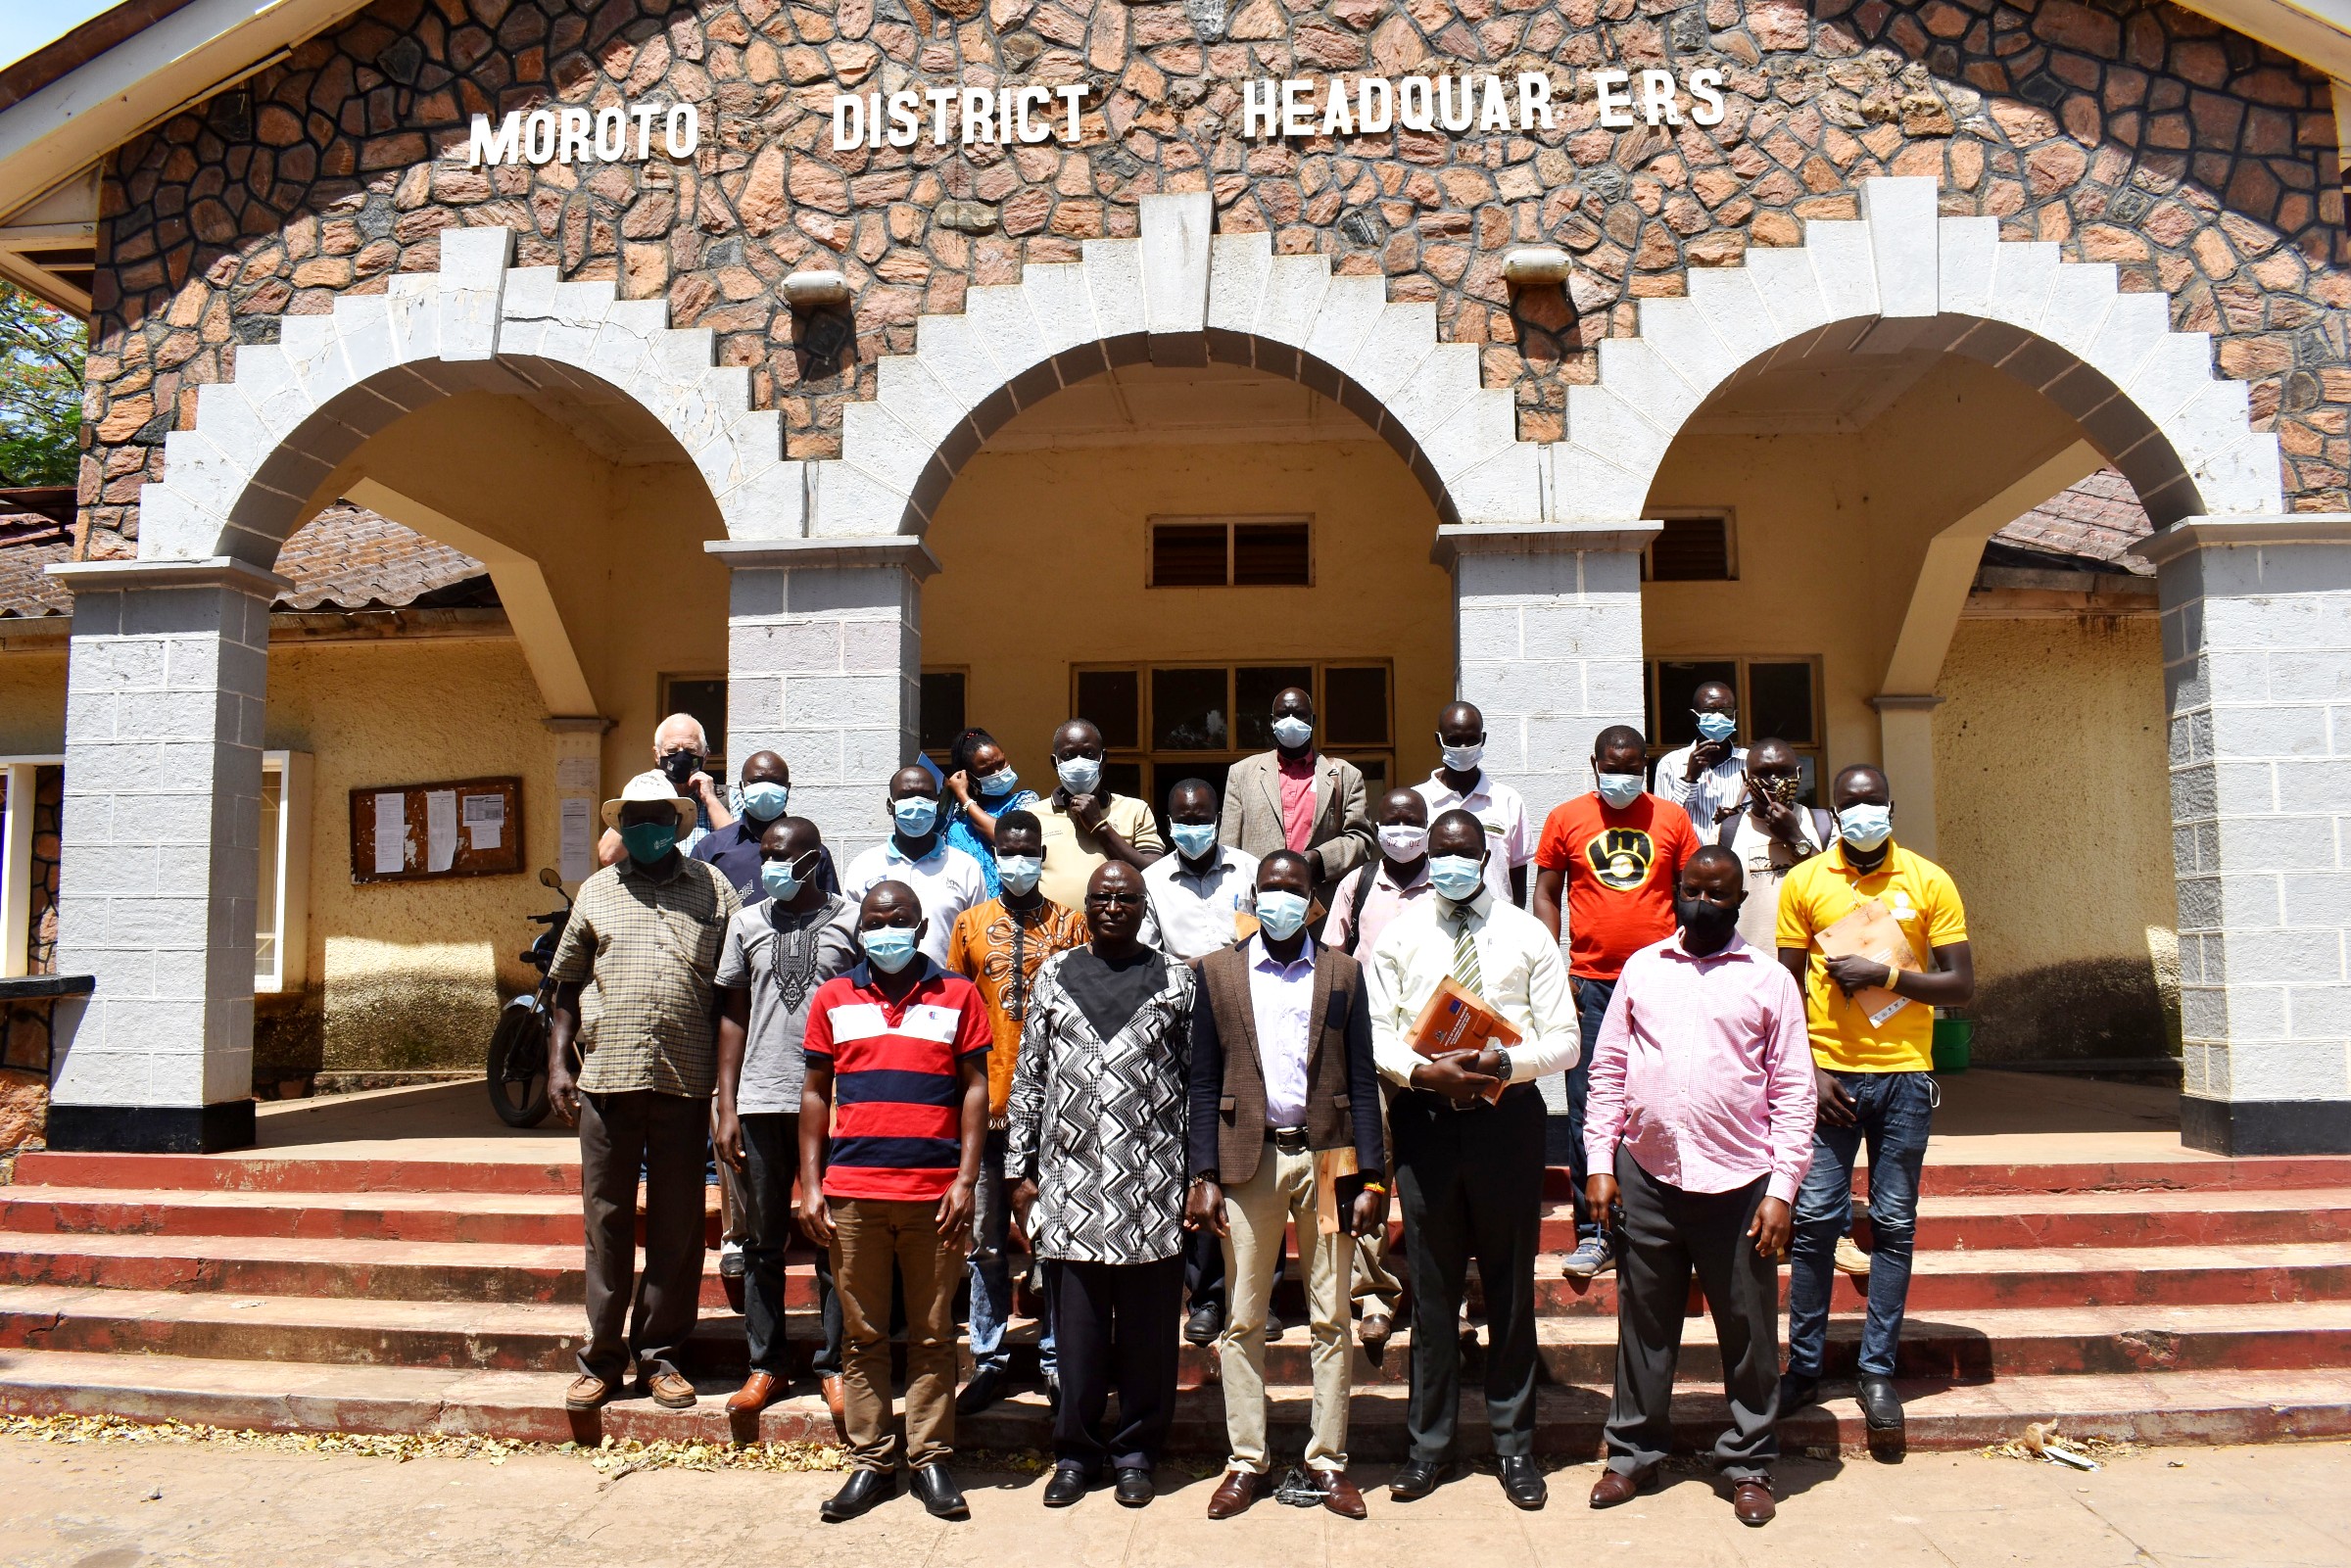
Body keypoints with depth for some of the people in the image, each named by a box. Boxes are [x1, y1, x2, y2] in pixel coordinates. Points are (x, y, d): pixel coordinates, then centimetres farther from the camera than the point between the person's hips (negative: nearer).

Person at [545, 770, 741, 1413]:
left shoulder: (714, 889, 8)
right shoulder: (596, 891, 12)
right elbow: (566, 985, 14)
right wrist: (558, 1064, 4)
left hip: (686, 1082, -1)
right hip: (606, 1078, 1)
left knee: (677, 1226, 6)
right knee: (606, 1221, 6)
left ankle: (659, 1355, 17)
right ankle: (602, 1359, 16)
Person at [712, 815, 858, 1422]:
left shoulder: (850, 921, 2)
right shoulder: (748, 922, 10)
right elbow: (733, 1018, 11)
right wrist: (727, 1110, 5)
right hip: (760, 1102, 3)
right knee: (763, 1242, 9)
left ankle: (834, 1365, 15)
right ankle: (766, 1365, 20)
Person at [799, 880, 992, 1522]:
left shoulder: (957, 995, 5)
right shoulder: (832, 999, 10)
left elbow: (976, 1087, 4)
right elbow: (815, 1091, 11)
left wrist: (966, 1180, -4)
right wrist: (810, 1185, 4)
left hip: (935, 1192, -1)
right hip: (851, 1193, 2)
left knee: (932, 1335, 5)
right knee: (862, 1335, 8)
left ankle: (930, 1459, 16)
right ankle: (870, 1462, 18)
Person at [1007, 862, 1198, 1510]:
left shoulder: (1175, 979, 6)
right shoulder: (1054, 976, 10)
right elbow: (1028, 1079, 11)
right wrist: (1020, 1171, 7)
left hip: (1152, 1186, -1)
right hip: (1071, 1184, 1)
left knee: (1147, 1327, 6)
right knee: (1077, 1324, 6)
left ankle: (1136, 1449, 20)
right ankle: (1076, 1450, 20)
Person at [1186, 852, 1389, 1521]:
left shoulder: (1343, 973, 6)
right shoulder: (1216, 972, 5)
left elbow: (1362, 1080, 4)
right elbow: (1203, 1082, 3)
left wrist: (1370, 1179, -2)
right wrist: (1204, 1178, -3)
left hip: (1327, 1157, 0)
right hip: (1248, 1161, 0)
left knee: (1331, 1318, 6)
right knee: (1243, 1321, 5)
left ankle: (1328, 1459, 17)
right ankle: (1246, 1461, 17)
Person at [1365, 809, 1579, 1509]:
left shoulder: (1528, 935, 3)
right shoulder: (1399, 935, 6)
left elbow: (1565, 1039, -1)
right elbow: (1375, 1030, 0)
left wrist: (1506, 1063, -19)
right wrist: (1424, 1072, -18)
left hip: (1507, 1115, 0)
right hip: (1424, 1117, 1)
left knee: (1511, 1285, 8)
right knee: (1432, 1286, 8)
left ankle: (1514, 1443, 22)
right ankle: (1429, 1442, 22)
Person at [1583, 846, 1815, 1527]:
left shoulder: (1769, 979, 3)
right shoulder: (1642, 968, 9)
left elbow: (1793, 1091, 1)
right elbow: (1608, 1069, 9)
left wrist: (1782, 1189, -6)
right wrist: (1599, 1161, 2)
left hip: (1738, 1183, -2)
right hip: (1647, 1178, 2)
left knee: (1748, 1331, 8)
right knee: (1644, 1324, 12)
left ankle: (1749, 1464, 24)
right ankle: (1633, 1452, 26)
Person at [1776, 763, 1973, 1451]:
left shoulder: (1929, 880, 3)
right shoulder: (1804, 882, 4)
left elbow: (1962, 985, 1)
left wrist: (1885, 975, -13)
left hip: (1904, 1075, 0)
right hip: (1828, 1073, 0)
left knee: (1894, 1226, 4)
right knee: (1815, 1219, -1)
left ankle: (1877, 1372, 15)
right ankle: (1804, 1367, 12)